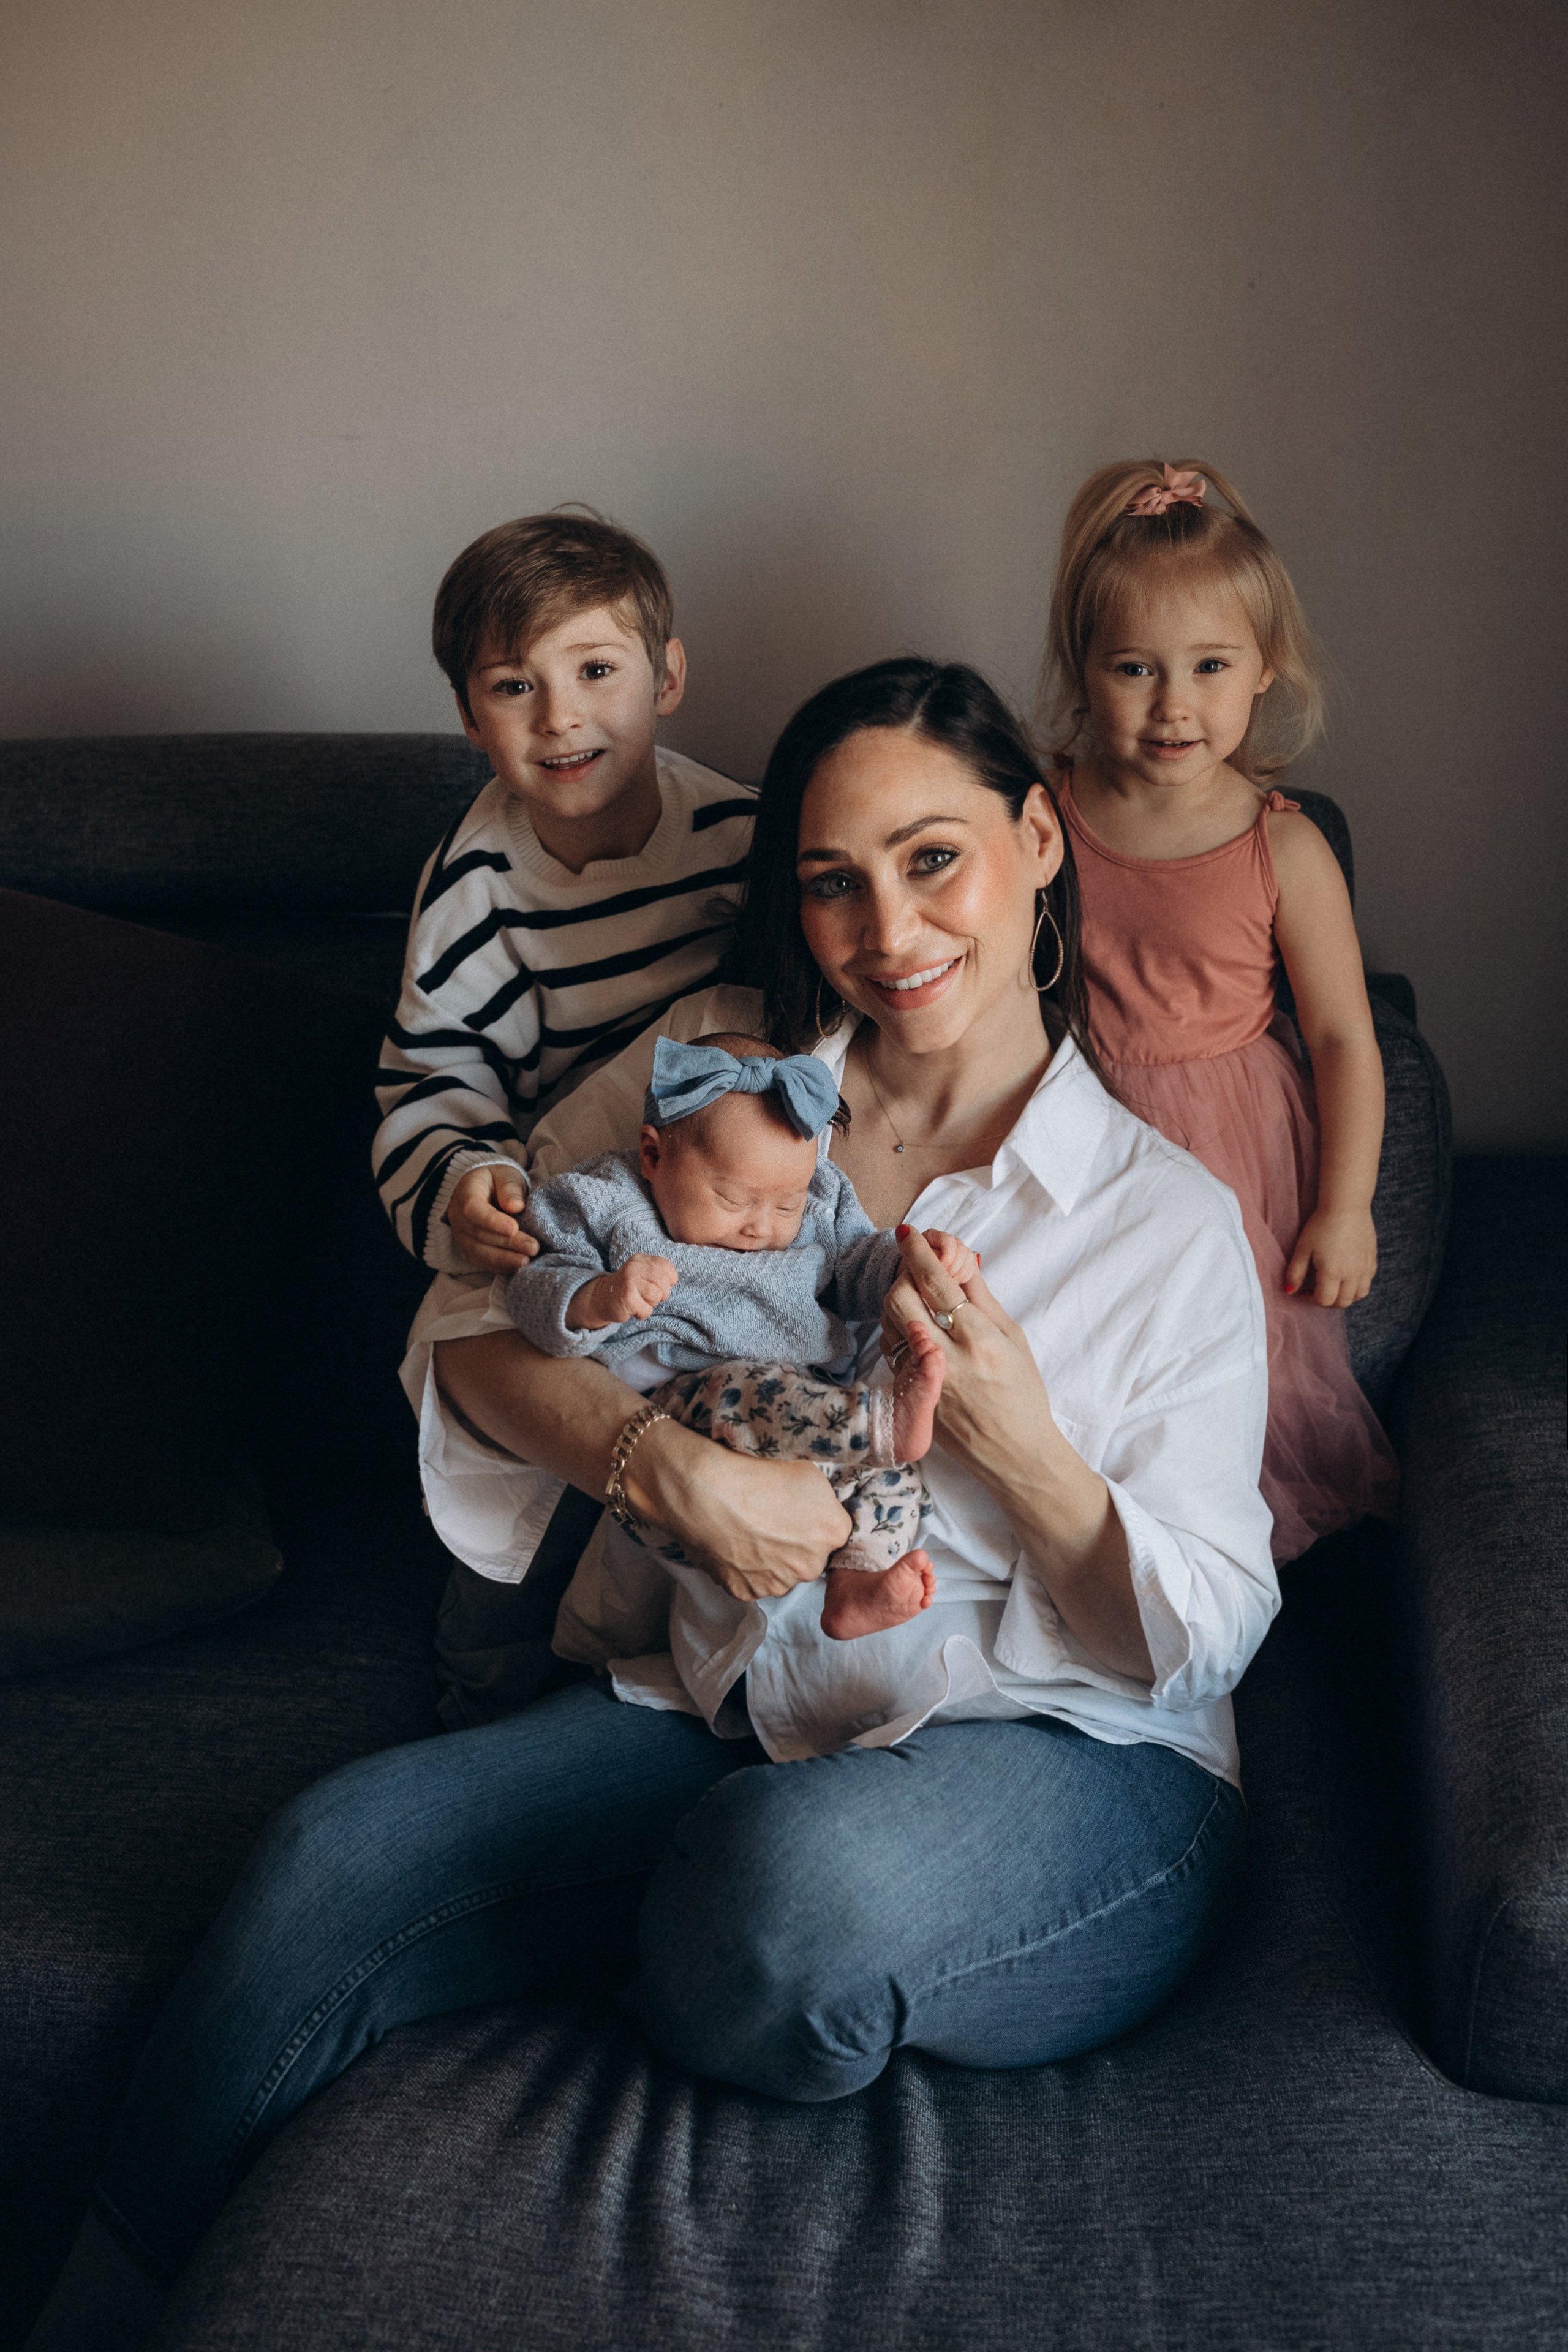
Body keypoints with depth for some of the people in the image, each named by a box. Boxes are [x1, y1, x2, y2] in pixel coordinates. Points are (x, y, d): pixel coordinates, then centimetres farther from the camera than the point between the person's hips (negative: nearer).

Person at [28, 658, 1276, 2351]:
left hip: (1074, 1774, -2)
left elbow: (1202, 1643, -3)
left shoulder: (1169, 1217, -4)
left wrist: (1014, 1442, -21)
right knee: (338, 1855, -20)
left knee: (794, 1875, -36)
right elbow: (467, 1331, -3)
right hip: (728, 1716, 3)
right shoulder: (722, 1064, 3)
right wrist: (667, 1462, -22)